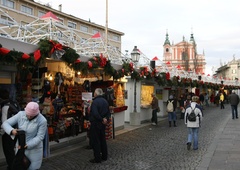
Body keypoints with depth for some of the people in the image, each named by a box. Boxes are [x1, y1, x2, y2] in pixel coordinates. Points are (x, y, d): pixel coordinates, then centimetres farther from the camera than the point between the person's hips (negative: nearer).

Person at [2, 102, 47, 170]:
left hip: (34, 148, -3)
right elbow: (5, 124, -9)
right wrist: (12, 131, -30)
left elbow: (40, 137, -17)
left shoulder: (42, 121, -21)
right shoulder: (20, 114, -12)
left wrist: (27, 145, -27)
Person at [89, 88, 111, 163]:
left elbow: (95, 114, -28)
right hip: (103, 124, 8)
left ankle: (97, 158, 5)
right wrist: (106, 118, -2)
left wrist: (102, 119, -16)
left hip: (95, 124, -8)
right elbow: (108, 112, 13)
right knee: (102, 139, 17)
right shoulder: (105, 101, 9)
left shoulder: (95, 102, -19)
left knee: (95, 141, 0)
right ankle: (104, 156, 25)